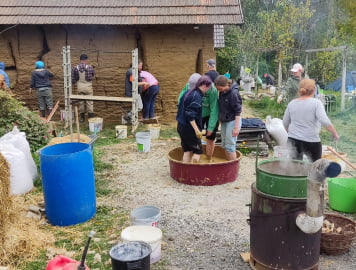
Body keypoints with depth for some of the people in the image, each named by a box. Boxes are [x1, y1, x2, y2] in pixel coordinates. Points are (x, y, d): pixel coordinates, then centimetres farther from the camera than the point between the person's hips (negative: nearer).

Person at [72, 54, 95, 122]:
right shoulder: (90, 67, -11)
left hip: (79, 87, 2)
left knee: (81, 102, 12)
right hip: (88, 87, -2)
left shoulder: (75, 68, -5)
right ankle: (90, 117, 5)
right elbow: (93, 74, 6)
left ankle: (82, 117, 19)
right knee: (89, 102, 4)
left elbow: (73, 79, -2)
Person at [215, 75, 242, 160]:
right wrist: (220, 119, 17)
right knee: (224, 145, 14)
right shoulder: (222, 92, 1)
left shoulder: (234, 93, -20)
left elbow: (238, 112, -19)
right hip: (224, 121, 8)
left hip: (232, 121, -8)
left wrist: (236, 127, -20)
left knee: (230, 146, -6)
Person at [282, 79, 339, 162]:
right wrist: (335, 134, -9)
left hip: (293, 140, 4)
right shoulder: (316, 103, -9)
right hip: (311, 141, -3)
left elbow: (285, 123, 13)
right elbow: (325, 121, -20)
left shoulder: (292, 103, 4)